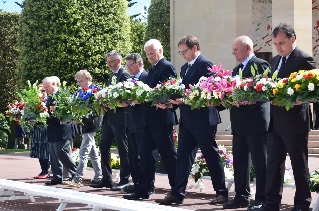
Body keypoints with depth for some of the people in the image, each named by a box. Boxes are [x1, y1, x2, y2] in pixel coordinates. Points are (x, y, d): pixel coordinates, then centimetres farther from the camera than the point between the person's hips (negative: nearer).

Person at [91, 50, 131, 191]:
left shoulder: (124, 75, -10)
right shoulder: (112, 76, 19)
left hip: (119, 117, -10)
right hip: (109, 117, 10)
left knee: (123, 149, -2)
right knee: (103, 147, 9)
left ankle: (124, 180, 4)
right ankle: (106, 179, 15)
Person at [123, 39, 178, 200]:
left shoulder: (167, 67, -9)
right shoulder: (153, 69, 20)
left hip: (162, 119, -10)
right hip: (149, 119, 10)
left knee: (168, 154, -3)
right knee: (146, 154, 10)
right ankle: (143, 190, 16)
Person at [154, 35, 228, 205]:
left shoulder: (205, 64, -11)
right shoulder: (185, 67, 17)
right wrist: (175, 100, -2)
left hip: (203, 119, -8)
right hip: (187, 120, 8)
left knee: (211, 156, 3)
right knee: (183, 157, 6)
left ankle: (221, 192, 14)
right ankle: (177, 193, 8)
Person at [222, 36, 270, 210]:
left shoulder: (261, 65, -6)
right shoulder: (236, 70, 19)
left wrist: (248, 100, -26)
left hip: (256, 122, -8)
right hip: (239, 123, 8)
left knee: (260, 162, -2)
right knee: (239, 161, 11)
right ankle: (241, 197, 19)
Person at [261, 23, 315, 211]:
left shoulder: (304, 59, -10)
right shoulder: (276, 60, 15)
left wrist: (299, 99, -27)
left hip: (295, 122, -7)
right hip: (275, 122, 7)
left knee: (299, 165, 6)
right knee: (273, 164, 7)